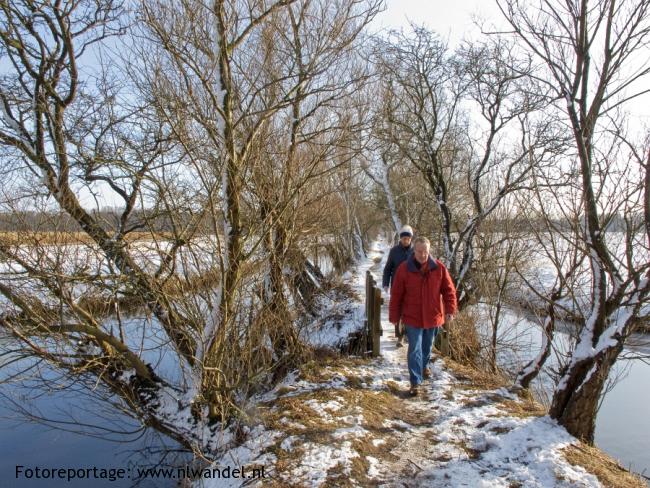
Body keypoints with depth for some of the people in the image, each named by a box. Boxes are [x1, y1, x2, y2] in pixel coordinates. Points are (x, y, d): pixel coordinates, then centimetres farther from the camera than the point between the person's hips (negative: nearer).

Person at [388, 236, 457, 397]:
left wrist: (450, 310, -9)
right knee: (415, 350, -2)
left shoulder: (439, 267, -8)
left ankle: (423, 366, 48)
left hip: (433, 316, 3)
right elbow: (396, 295, -8)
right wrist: (394, 316, -5)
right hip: (412, 317, -3)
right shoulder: (404, 269, -13)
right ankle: (415, 382, 7)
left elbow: (449, 290, 0)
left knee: (427, 346, 22)